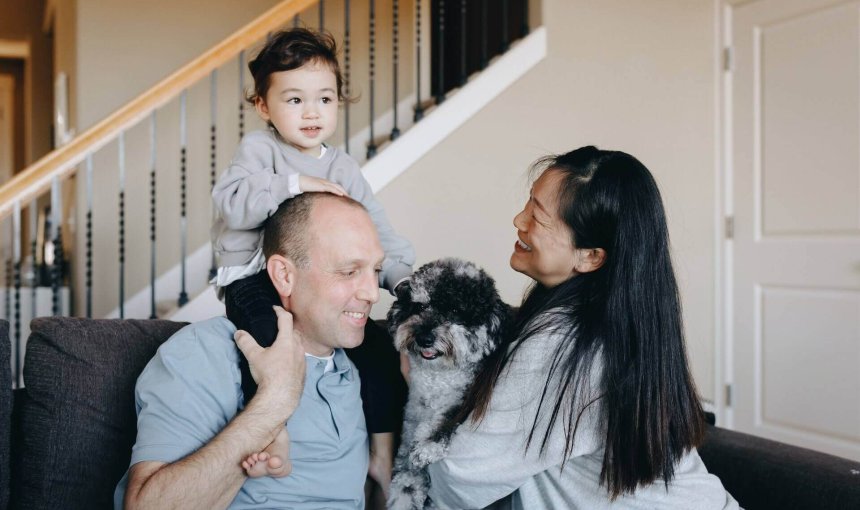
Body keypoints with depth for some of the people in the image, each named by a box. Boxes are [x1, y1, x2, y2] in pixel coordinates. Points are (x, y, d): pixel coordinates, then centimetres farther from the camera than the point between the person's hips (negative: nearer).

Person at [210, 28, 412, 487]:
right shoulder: (258, 149, 1)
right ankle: (271, 439, -23)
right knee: (269, 336, -36)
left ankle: (383, 454, 7)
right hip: (256, 281, -5)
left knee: (379, 344, -7)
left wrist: (401, 276, -10)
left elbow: (376, 230, 8)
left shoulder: (342, 168, 14)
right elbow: (232, 202, -19)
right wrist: (296, 185, -20)